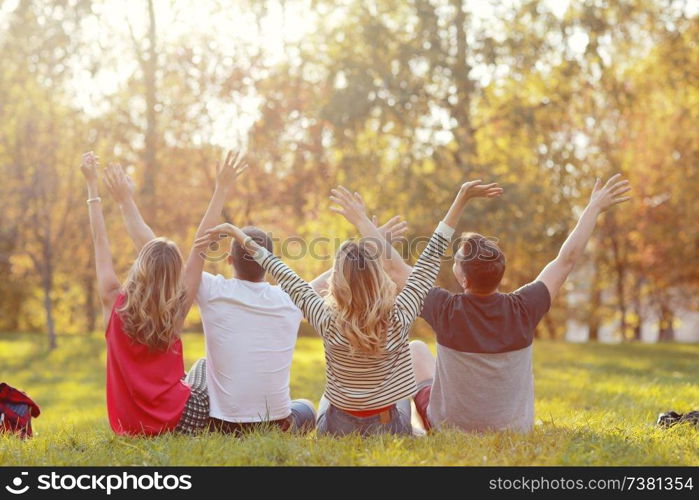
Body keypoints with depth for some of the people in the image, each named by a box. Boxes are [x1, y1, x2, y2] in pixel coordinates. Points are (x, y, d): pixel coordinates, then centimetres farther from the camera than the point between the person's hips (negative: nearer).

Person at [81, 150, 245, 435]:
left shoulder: (115, 304, -10)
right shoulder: (176, 310, -12)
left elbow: (100, 241, -1)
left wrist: (93, 185, 7)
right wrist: (221, 188, -3)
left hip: (125, 425, 3)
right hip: (177, 423, -3)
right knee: (205, 368, 28)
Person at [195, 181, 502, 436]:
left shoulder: (329, 323, -22)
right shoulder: (398, 319, -22)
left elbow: (287, 279, -13)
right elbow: (431, 258, -18)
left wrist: (243, 238, -3)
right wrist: (461, 200, -13)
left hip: (336, 431, 1)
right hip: (391, 429, 0)